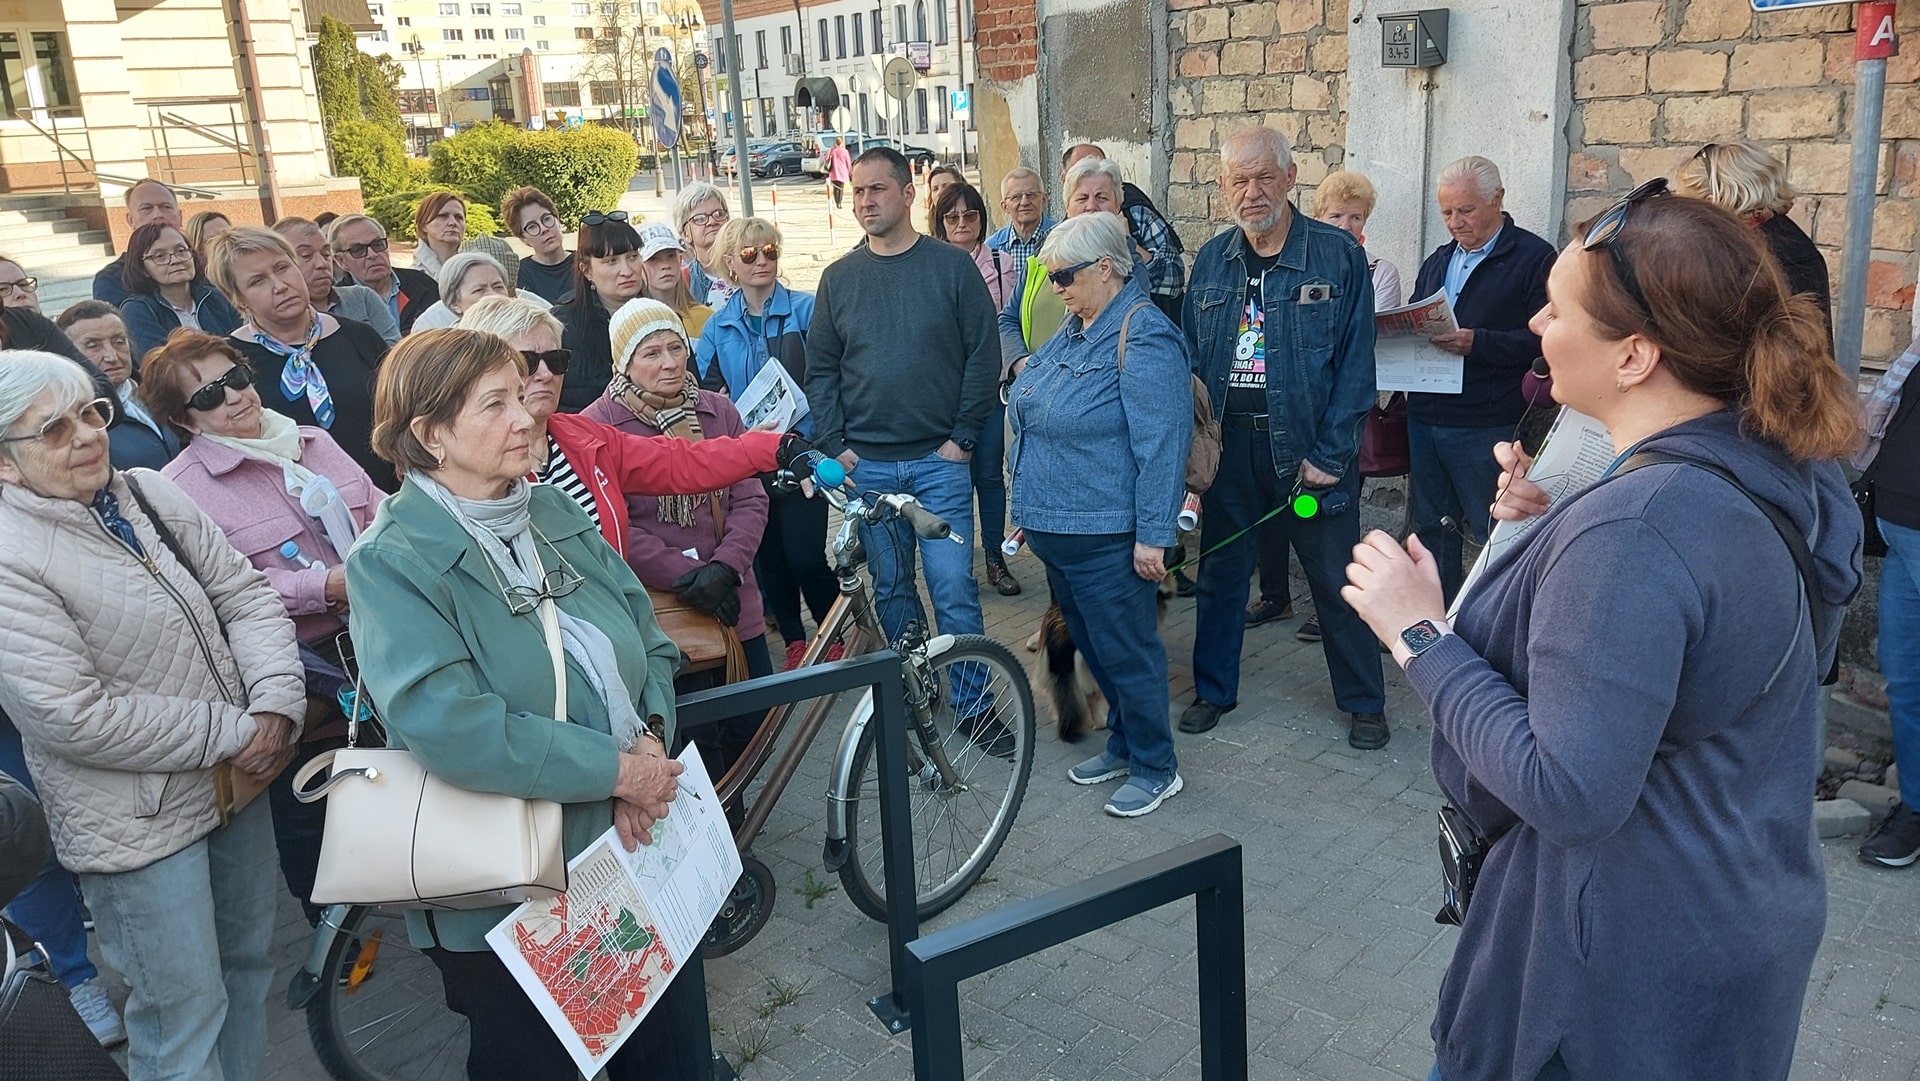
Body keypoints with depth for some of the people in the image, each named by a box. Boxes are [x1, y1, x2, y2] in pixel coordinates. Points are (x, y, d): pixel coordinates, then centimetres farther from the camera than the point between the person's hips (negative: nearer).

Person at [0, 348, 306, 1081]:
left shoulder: (149, 494, 1)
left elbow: (245, 595, 3)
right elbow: (74, 717, -23)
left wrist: (276, 705, -13)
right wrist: (231, 732, -18)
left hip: (238, 778, 7)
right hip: (141, 824, -7)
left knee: (249, 962, 23)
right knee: (184, 1016, 6)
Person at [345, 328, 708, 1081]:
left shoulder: (555, 515, 5)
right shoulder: (390, 562, -14)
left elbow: (650, 643, 6)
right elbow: (449, 727, -27)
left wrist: (652, 741, -13)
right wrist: (615, 768, -23)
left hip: (639, 850, 6)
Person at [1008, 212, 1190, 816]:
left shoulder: (1143, 338, -17)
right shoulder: (1074, 331, 12)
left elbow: (1163, 442, -21)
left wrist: (1153, 535, -22)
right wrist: (1031, 509, 21)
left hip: (1107, 538, -9)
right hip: (1055, 529, 9)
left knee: (1126, 653, 2)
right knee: (1094, 647, 20)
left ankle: (1156, 770, 18)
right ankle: (1124, 745, 36)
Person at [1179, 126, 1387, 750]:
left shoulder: (1338, 255, -7)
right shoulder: (1210, 261, 5)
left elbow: (1355, 363, -9)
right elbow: (1190, 358, 7)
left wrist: (1328, 453, -14)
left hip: (1310, 447, -3)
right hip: (1228, 443, 4)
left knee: (1337, 580, 7)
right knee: (1220, 571, 13)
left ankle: (1364, 703, 24)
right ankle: (1213, 691, 30)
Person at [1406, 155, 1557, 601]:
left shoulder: (1534, 258, -5)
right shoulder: (1438, 261, 18)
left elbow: (1543, 338, -15)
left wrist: (1478, 343, -25)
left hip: (1485, 426, -7)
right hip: (1424, 418, 7)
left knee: (1493, 535, 0)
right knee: (1433, 528, 14)